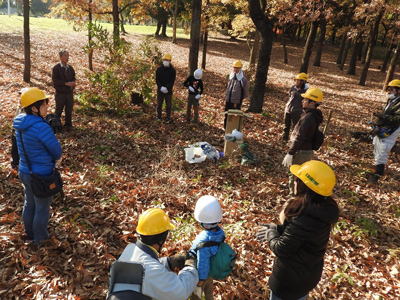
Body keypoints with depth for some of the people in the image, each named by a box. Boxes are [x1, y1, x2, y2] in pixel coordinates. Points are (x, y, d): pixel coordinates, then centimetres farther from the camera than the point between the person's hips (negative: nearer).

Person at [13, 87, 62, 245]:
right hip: (41, 175, -8)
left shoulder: (20, 124, -2)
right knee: (42, 208, 14)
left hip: (24, 172, 8)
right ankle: (40, 238, 33)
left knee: (29, 204, 27)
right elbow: (57, 150, -19)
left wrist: (54, 158, 3)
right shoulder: (41, 127, -29)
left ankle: (29, 233, 47)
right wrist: (56, 158, 3)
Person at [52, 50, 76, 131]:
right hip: (60, 93, -4)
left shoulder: (70, 68, 8)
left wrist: (73, 83, -7)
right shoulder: (56, 68, -7)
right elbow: (55, 80, -13)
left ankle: (68, 125, 21)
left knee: (69, 110, 9)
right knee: (58, 110, 5)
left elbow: (73, 77, 16)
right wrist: (66, 83, -21)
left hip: (69, 92, 4)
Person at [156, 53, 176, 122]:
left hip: (168, 90, -1)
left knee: (168, 105, 4)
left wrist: (166, 88, -21)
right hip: (160, 90, 2)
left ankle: (168, 117, 16)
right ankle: (158, 116, 24)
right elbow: (157, 80, -2)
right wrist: (161, 87, -19)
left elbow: (172, 81, -7)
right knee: (159, 104, 11)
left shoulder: (172, 70, -2)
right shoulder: (159, 69, 3)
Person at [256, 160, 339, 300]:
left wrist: (271, 235, -9)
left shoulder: (304, 218, -37)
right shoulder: (323, 210, -10)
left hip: (291, 278, -7)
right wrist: (277, 229, -1)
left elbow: (281, 249, -27)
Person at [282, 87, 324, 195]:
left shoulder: (307, 118, -23)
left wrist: (290, 152, -19)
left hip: (301, 152, -10)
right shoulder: (315, 116, 8)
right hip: (308, 150, 10)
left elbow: (299, 137, -24)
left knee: (294, 175, 4)